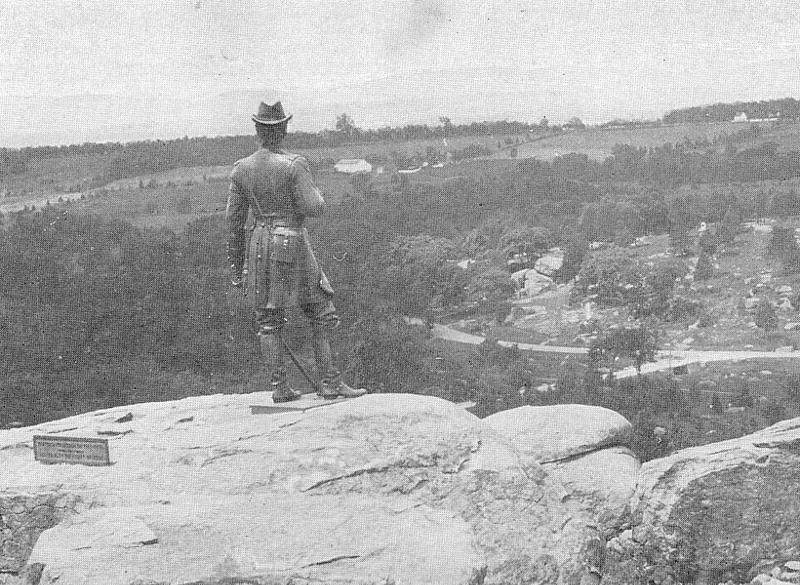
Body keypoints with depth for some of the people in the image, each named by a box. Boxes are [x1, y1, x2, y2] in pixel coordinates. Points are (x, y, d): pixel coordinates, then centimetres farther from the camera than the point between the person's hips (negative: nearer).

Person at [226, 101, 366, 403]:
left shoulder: (241, 169, 2)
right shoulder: (294, 165, -13)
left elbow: (234, 220, 5)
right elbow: (314, 208, -17)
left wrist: (236, 264, 12)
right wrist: (313, 192, 7)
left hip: (258, 245, 4)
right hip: (292, 244, -4)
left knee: (269, 319, 9)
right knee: (320, 313, 7)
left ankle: (279, 387, 8)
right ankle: (329, 381, 5)